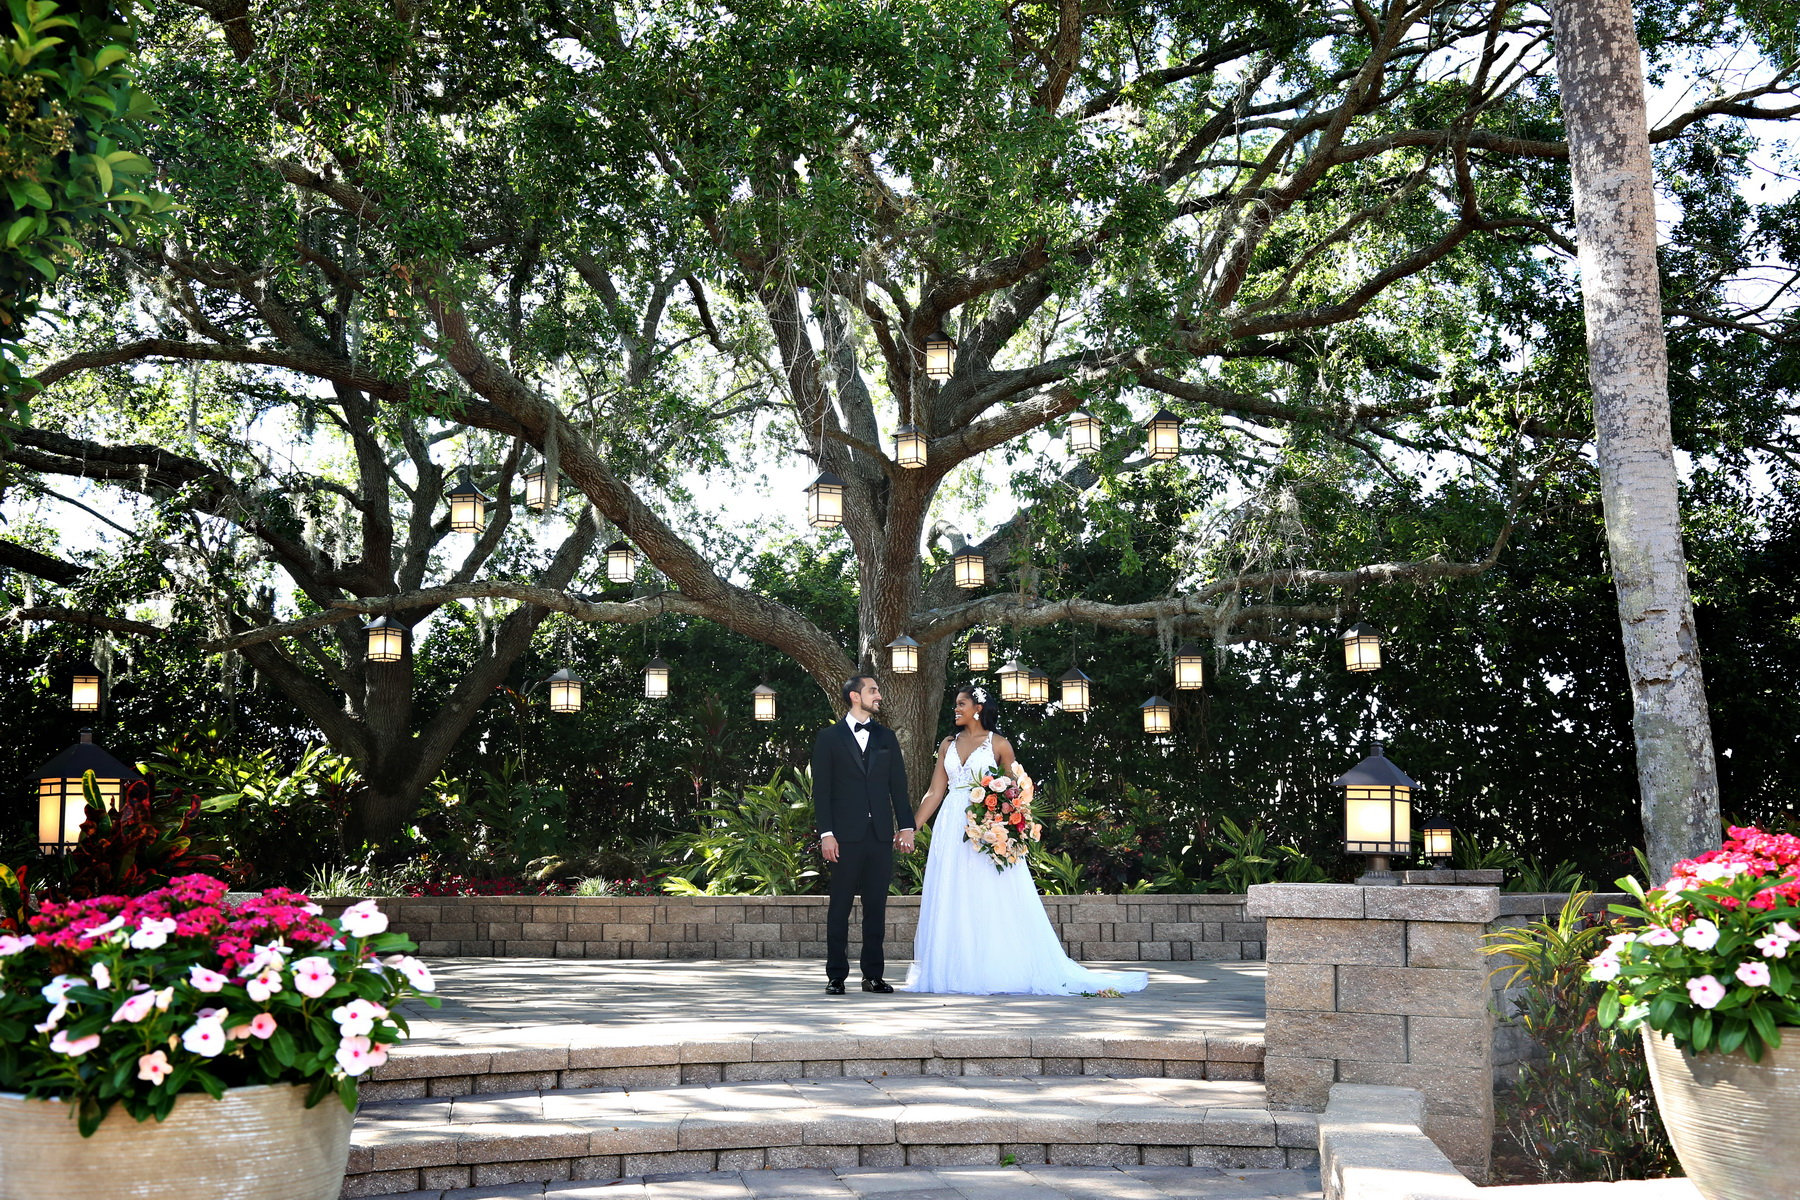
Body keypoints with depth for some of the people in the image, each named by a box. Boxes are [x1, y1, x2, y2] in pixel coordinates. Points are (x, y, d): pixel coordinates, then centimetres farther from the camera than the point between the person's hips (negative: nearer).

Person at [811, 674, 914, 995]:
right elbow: (821, 789, 0)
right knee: (840, 907, -1)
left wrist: (906, 826, 4)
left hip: (881, 835, 3)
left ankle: (873, 975, 10)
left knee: (876, 907, 5)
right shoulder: (829, 737, 4)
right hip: (846, 836, -3)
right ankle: (836, 976, 4)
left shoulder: (886, 737, 15)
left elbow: (898, 785, 14)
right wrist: (826, 833, -8)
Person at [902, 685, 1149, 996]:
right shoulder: (948, 745, 13)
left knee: (994, 900, -5)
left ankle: (997, 972, -1)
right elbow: (935, 792, 12)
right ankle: (955, 972, 7)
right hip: (952, 828, 4)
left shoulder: (998, 744, 3)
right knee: (952, 902, 2)